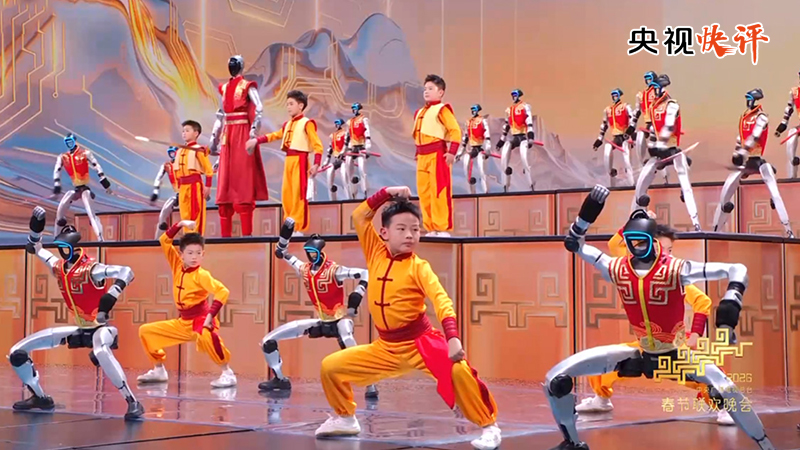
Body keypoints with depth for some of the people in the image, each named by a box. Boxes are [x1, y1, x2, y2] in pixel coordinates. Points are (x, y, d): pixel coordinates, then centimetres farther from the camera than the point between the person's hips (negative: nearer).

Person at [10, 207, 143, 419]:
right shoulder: (58, 267, 1)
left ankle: (133, 402, -36)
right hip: (79, 329, 8)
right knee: (17, 353, 5)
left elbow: (126, 272, -29)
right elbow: (35, 249, 19)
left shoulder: (91, 269, -20)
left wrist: (112, 294, -44)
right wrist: (36, 229, 1)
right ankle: (40, 398, 23)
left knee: (101, 352, -46)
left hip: (100, 327, -8)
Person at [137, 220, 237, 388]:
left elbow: (223, 292, -26)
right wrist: (180, 224, -7)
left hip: (200, 319, -8)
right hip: (182, 322, 8)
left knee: (206, 337, -42)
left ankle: (227, 374, -31)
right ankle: (159, 370, 20)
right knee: (145, 331, 11)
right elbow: (165, 242, 3)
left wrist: (210, 315, -31)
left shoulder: (201, 275, -16)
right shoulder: (177, 266, 2)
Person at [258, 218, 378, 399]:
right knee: (268, 342, 3)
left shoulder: (334, 270, -19)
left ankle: (370, 385, -32)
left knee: (347, 345, -43)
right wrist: (285, 233, -3)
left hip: (340, 319, -6)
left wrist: (357, 294, -36)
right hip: (320, 322, 6)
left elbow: (365, 273, -22)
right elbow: (282, 253, 13)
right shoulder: (304, 269, -1)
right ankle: (280, 379, 21)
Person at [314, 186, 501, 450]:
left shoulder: (418, 267, -11)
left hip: (421, 344, -5)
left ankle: (489, 426, -13)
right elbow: (359, 216, 5)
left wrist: (453, 338, -37)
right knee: (330, 367, 0)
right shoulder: (376, 254, 2)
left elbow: (442, 300, -22)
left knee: (458, 370, -31)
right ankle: (345, 419, 24)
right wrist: (387, 193, -3)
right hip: (385, 349, 5)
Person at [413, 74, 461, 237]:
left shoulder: (442, 109, -6)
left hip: (437, 154, -8)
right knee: (424, 193, 8)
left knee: (439, 192, -7)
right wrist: (417, 153, 17)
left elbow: (455, 131, -12)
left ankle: (443, 228, -4)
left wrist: (452, 152, -17)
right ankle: (431, 228, 14)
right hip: (422, 156, 8)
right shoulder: (419, 112, 18)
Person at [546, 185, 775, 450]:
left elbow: (736, 269, -18)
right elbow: (575, 244, 7)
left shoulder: (675, 269, -17)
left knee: (725, 391, -32)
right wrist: (586, 215, -10)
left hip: (676, 355, -3)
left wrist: (731, 301, -35)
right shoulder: (617, 269, -6)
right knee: (556, 381, -7)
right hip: (640, 354, 4)